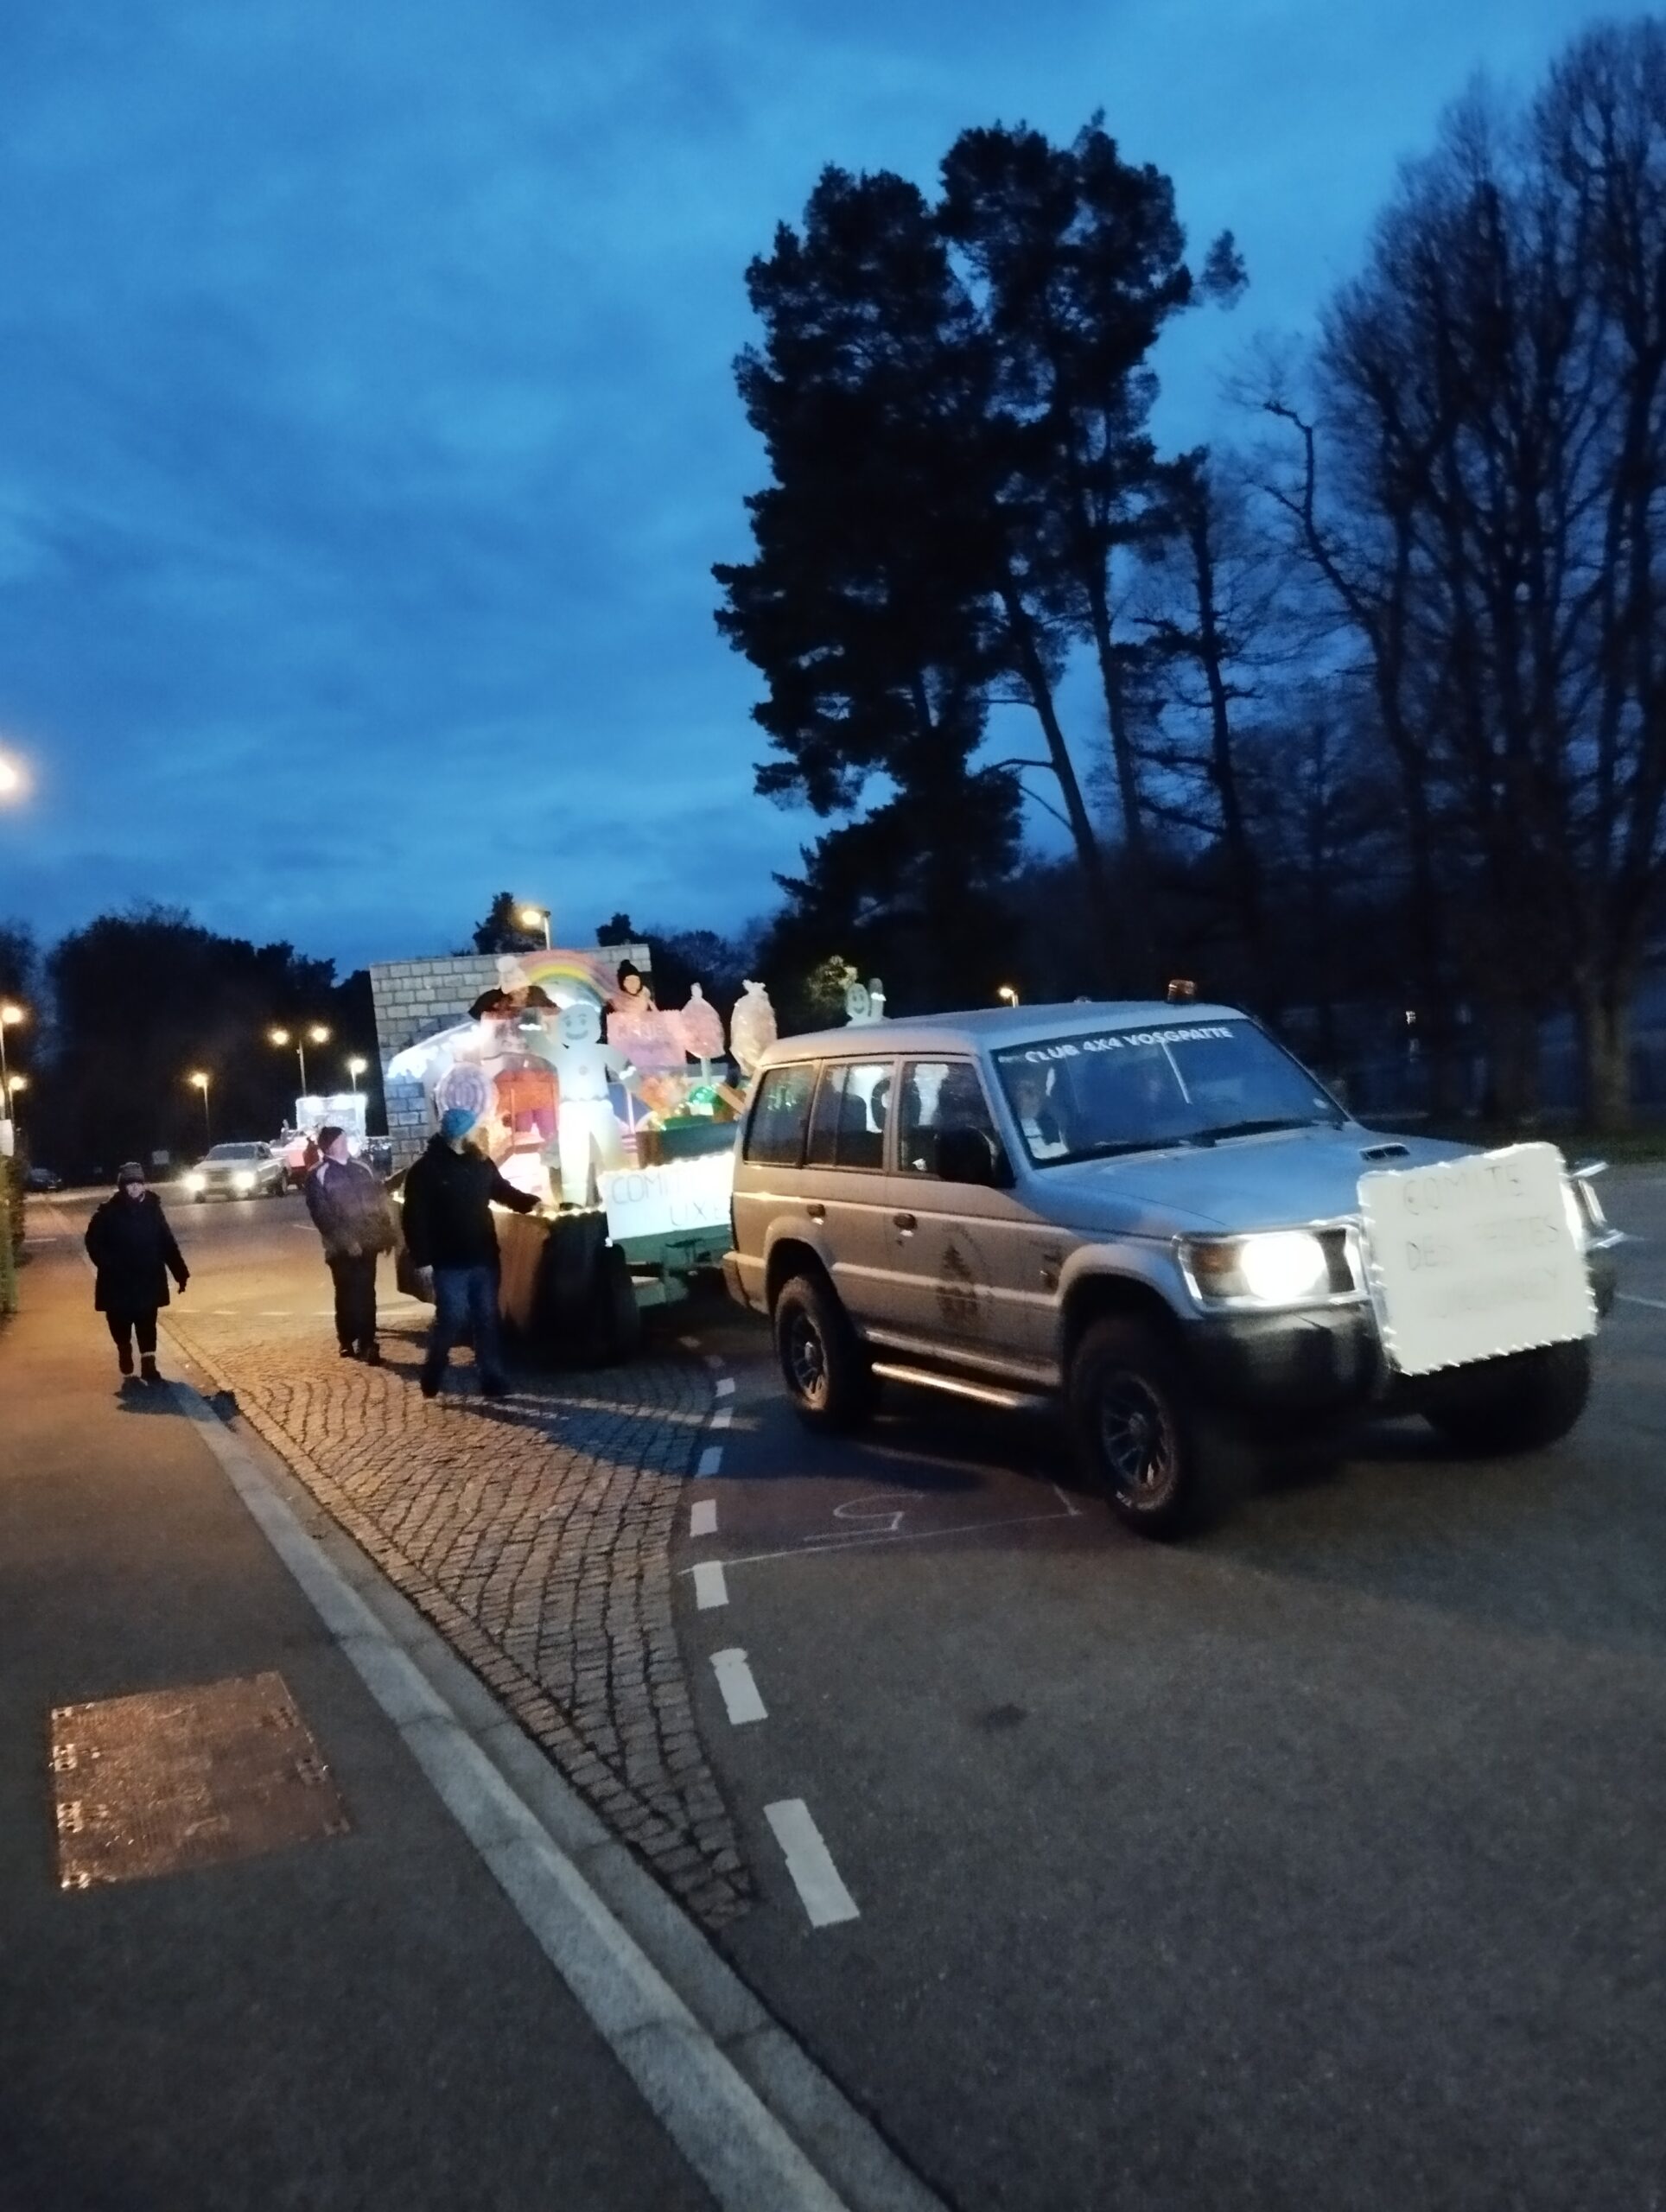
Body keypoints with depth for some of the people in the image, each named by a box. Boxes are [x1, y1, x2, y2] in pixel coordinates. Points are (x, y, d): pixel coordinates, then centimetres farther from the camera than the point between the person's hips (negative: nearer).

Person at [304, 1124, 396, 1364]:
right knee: (349, 1294, -1)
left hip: (367, 1243, 4)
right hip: (343, 1248, -4)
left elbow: (378, 1200, 15)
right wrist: (346, 1241, -17)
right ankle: (350, 1342, 6)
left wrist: (386, 1233, 6)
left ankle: (366, 1342, 12)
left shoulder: (361, 1168, 13)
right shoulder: (319, 1176, -3)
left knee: (366, 1293, 6)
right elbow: (322, 1215, -10)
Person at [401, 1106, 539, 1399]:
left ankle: (493, 1379, 14)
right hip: (449, 1263, -5)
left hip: (483, 1258, 5)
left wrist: (530, 1203, 7)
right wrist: (422, 1260, -16)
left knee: (487, 1319, 7)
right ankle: (432, 1379, 16)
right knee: (452, 1320, -4)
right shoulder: (425, 1170, -9)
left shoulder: (480, 1162, 7)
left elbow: (502, 1190, 23)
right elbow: (415, 1218, -11)